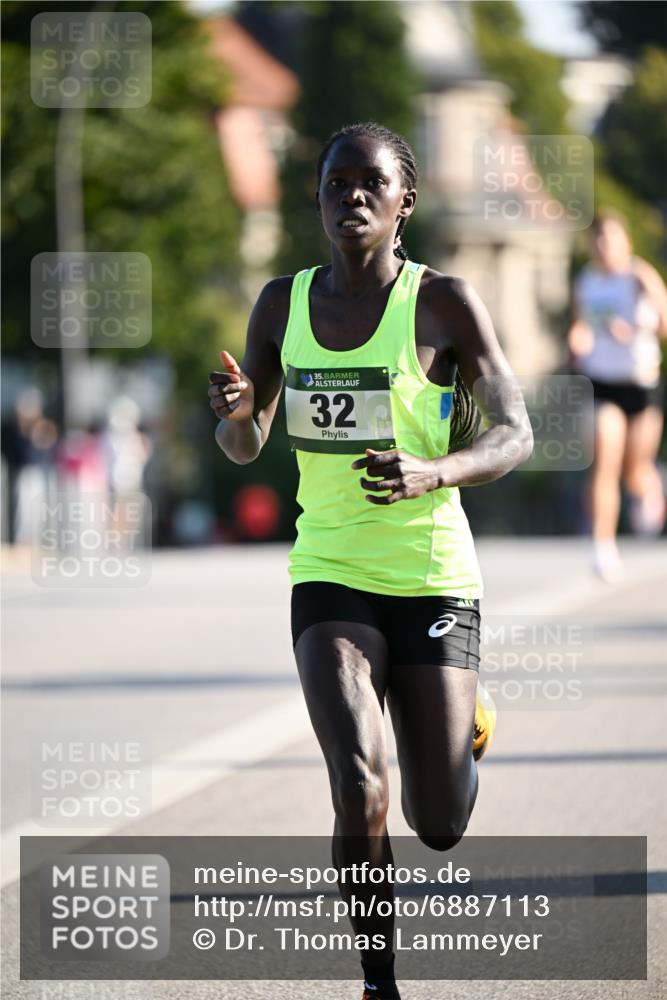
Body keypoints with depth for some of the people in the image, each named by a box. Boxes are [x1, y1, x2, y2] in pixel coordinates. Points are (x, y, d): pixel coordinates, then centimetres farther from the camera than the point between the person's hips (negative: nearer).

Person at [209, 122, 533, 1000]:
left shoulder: (443, 303, -7)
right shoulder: (283, 304, 4)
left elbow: (515, 436, -8)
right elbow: (245, 447, 12)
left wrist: (431, 474, -28)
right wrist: (234, 411, -13)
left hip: (433, 577, -1)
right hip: (330, 575, 2)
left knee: (442, 830, 5)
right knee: (359, 790, -20)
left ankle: (465, 725, 41)